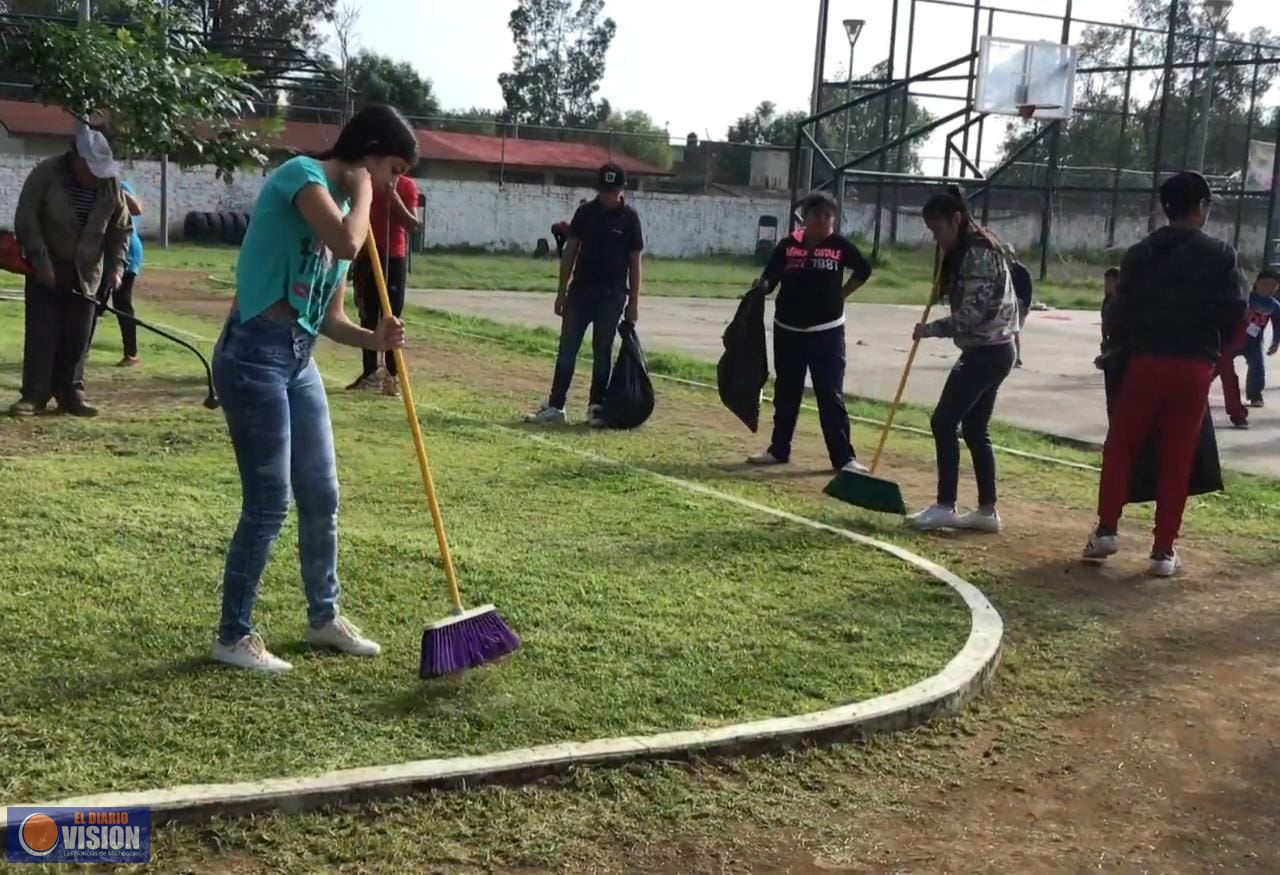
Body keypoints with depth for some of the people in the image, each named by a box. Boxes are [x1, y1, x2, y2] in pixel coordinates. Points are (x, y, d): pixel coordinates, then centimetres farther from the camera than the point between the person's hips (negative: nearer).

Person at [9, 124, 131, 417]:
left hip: (85, 274, 3)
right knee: (41, 333, -5)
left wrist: (115, 266, -8)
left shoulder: (110, 186, -5)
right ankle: (34, 395, -1)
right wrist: (41, 261, -20)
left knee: (77, 337, 2)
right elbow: (25, 219, -15)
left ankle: (71, 393, 10)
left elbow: (120, 229, 3)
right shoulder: (46, 174, -15)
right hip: (45, 270, -3)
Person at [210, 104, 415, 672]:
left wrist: (373, 338, -4)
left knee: (322, 496, 14)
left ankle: (324, 617, 31)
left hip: (299, 359, 9)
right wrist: (361, 191, -11)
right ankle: (233, 637, 11)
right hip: (255, 354, -9)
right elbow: (346, 244, -29)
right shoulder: (302, 173, -9)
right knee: (269, 504, -4)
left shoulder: (345, 206, 16)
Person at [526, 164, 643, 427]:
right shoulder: (585, 212, 4)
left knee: (602, 353, 4)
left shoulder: (629, 218, -4)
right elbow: (570, 252, 8)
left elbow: (635, 262, -1)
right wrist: (562, 291, 4)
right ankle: (555, 406, 5)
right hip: (580, 291, 3)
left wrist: (633, 302, -5)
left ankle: (596, 407, 13)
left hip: (612, 296, -3)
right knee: (566, 350, 2)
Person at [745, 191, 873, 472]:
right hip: (788, 330, 2)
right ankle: (779, 449, 25)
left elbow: (864, 269, 13)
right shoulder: (788, 245, -2)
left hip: (827, 332, -2)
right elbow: (769, 278, -2)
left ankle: (844, 457, 0)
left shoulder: (840, 246, -3)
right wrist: (762, 285, -24)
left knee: (831, 396, -3)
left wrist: (841, 295, 7)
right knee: (785, 394, 12)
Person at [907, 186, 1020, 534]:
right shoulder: (967, 250, 14)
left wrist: (929, 329, -13)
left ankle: (945, 507, -3)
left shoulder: (979, 254, -18)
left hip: (987, 351, -10)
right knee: (974, 428, 10)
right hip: (988, 350, 10)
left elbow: (970, 316, -22)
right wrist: (944, 288, 5)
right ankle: (987, 511, 14)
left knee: (944, 421, -7)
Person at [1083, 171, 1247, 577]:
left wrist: (1119, 346, 19)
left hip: (1146, 361, 1)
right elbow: (1235, 313, -4)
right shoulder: (1220, 255, -2)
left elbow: (1120, 311, 2)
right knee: (1177, 460, 4)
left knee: (1120, 448, 12)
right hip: (1194, 367, -1)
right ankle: (1164, 550, 7)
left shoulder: (1140, 254, 3)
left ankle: (1107, 530, 4)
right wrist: (1209, 343, 14)